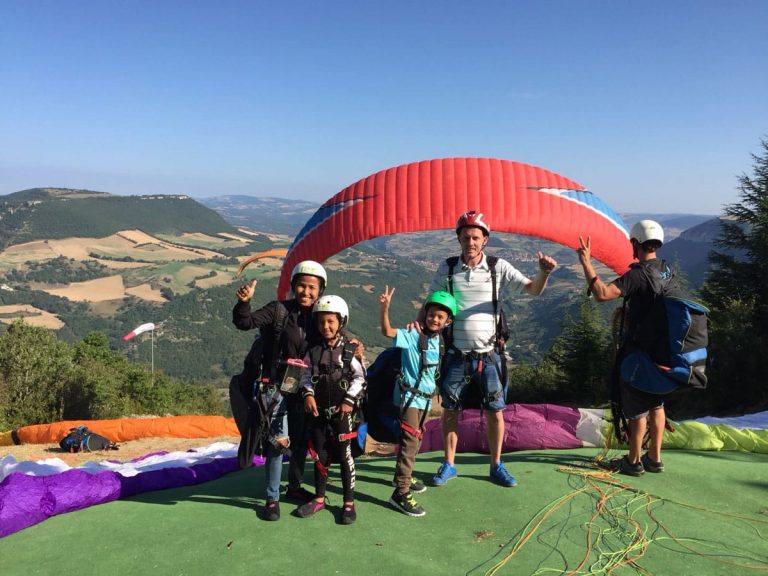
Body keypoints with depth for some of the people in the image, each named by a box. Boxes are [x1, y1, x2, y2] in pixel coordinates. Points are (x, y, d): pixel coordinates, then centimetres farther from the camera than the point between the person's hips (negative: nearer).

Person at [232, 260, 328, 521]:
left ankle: (294, 487, 36)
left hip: (302, 389, 5)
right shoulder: (278, 310, -11)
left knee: (301, 441, 16)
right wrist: (244, 302, -38)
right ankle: (272, 498, 9)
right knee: (279, 442, -8)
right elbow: (245, 323, -19)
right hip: (278, 387, -5)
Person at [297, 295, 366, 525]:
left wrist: (349, 400, -11)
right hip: (318, 411, 4)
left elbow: (360, 377, -4)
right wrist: (308, 394, -10)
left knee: (344, 456, 2)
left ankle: (349, 503, 14)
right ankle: (319, 499, 28)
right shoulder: (314, 351, 4)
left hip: (341, 411, -3)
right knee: (320, 456, 13)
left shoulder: (349, 349, -6)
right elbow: (306, 375, 6)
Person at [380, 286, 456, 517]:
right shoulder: (414, 336, -16)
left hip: (425, 397, 8)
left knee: (415, 440, 21)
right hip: (408, 396, -8)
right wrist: (384, 308, -43)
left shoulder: (438, 339, 4)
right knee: (410, 441, -14)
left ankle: (404, 476, 40)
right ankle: (400, 493, -10)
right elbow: (388, 332, -30)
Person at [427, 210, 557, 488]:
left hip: (489, 355, 0)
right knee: (450, 411, 9)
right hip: (457, 355, 1)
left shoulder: (498, 267, -3)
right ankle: (448, 465, 27)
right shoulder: (447, 269, -1)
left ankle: (496, 466, 25)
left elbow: (533, 290, -9)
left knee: (495, 412, 6)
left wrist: (544, 272, -30)